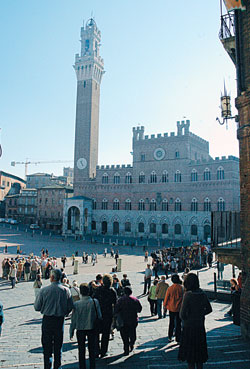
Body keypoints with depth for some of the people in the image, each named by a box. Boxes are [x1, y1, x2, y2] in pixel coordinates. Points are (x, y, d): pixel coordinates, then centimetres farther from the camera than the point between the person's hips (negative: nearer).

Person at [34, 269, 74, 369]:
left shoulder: (44, 290, -13)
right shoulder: (66, 290, -8)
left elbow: (37, 307, -7)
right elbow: (70, 307, -3)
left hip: (47, 320, -2)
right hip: (60, 320, 2)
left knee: (47, 346, 12)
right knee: (58, 346, 16)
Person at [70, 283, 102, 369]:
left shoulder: (76, 304, -15)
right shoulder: (95, 302, -13)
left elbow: (74, 319, -8)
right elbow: (99, 316, -5)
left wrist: (71, 332, 4)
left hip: (80, 330, -1)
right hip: (92, 329, 1)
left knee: (81, 350, 14)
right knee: (92, 349, 16)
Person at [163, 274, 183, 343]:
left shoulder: (170, 288, -11)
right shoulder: (181, 288, -12)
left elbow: (166, 298, -4)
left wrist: (165, 305, 11)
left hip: (171, 308, 1)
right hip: (179, 308, -1)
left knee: (171, 323, 17)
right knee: (178, 324, 8)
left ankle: (170, 337, 24)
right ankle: (178, 339, 10)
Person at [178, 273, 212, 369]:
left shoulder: (187, 295, -20)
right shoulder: (202, 294, -4)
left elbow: (182, 313, -19)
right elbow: (209, 309, 9)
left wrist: (185, 319, 1)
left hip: (189, 327, -5)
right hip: (200, 326, 5)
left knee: (189, 350, 9)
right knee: (199, 349, 20)